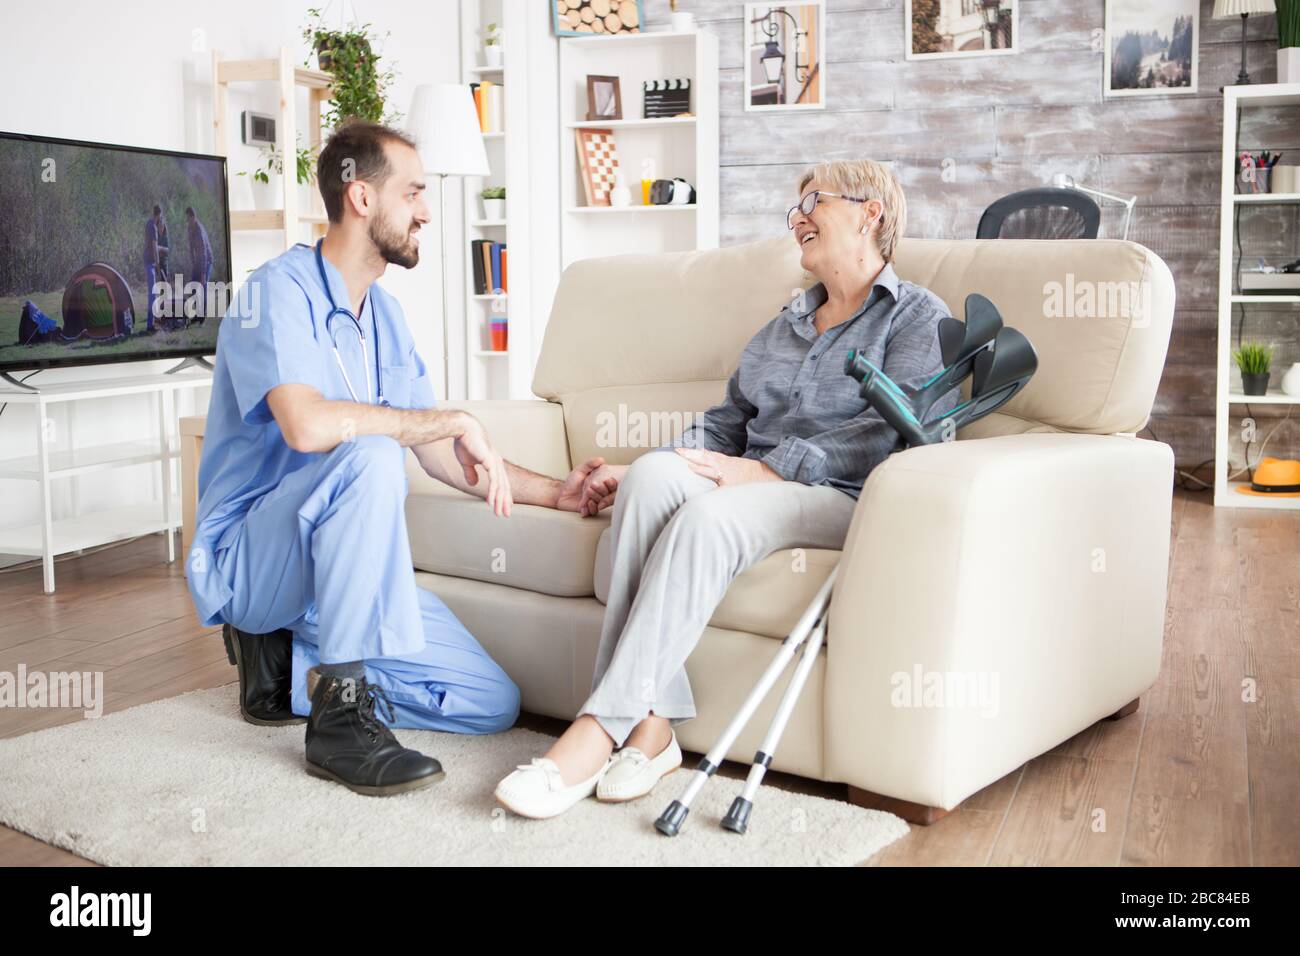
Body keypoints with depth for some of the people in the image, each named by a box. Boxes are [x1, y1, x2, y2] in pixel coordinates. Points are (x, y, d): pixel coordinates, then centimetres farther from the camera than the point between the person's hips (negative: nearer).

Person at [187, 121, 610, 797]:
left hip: (340, 567, 7)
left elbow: (440, 453, 14)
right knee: (372, 457, -37)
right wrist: (457, 421, -25)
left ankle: (287, 664, 7)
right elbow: (307, 424, -33)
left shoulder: (384, 315, 12)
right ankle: (342, 716, -29)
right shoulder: (279, 292, -14)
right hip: (246, 557, -7)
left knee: (494, 703, -6)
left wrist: (553, 492, 7)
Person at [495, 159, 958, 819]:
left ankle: (599, 731, -36)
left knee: (709, 516, -36)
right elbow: (725, 423, 22)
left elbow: (894, 427, -10)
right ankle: (649, 726, -34)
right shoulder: (783, 325, 30)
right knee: (653, 473, -28)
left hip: (844, 499, -5)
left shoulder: (919, 317, 7)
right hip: (755, 486, 6)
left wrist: (766, 469, -20)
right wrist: (633, 473, 5)